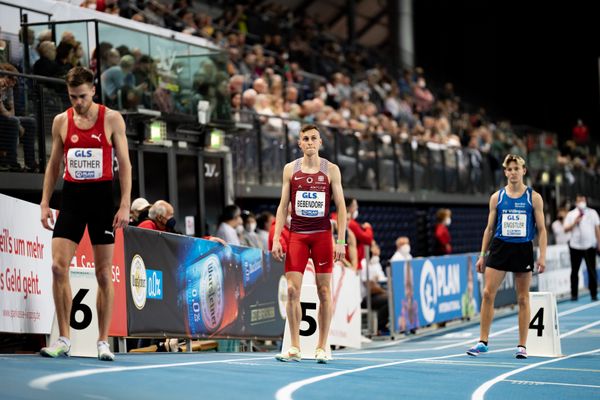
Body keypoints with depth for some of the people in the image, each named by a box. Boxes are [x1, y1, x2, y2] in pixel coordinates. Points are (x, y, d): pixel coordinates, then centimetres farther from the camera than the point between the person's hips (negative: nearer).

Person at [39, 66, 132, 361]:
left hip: (101, 196, -2)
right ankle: (64, 340, -3)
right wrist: (45, 203, 5)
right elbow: (54, 163, 13)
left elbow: (124, 163, -1)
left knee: (104, 273, 1)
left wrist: (125, 205, -10)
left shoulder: (112, 119, -2)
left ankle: (103, 342, 8)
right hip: (72, 196, 2)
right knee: (58, 266, -10)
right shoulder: (61, 121, 6)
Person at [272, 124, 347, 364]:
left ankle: (322, 347, 7)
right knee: (292, 290, -6)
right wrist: (276, 239, 0)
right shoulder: (290, 169, 8)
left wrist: (341, 241, -6)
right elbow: (283, 206, 9)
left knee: (324, 291, 0)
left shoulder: (331, 170, 3)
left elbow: (341, 206, 2)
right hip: (297, 234, 1)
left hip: (322, 235, -1)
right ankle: (295, 348, 1)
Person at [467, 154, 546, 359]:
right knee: (488, 294, -7)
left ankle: (522, 346, 9)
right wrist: (482, 255, 7)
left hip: (523, 250, -1)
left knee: (523, 299, 2)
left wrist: (542, 256, -8)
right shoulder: (497, 197, 7)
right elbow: (489, 228, 12)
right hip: (500, 247, 1)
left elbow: (541, 229, 2)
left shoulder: (534, 198, 2)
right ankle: (483, 341, 0)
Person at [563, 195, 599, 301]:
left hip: (590, 246, 0)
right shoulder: (571, 214, 8)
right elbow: (566, 229, 2)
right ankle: (574, 294, 7)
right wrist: (575, 222, -11)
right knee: (574, 271, 1)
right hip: (575, 246, 0)